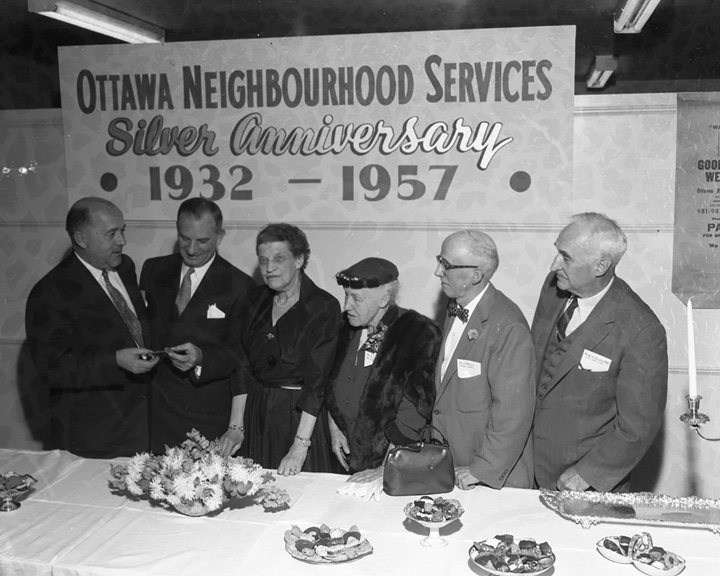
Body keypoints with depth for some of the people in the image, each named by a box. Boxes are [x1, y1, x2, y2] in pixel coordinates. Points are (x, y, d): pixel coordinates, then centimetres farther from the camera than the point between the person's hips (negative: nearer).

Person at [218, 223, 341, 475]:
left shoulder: (323, 307, -12)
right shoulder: (255, 300, 5)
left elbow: (317, 380, -16)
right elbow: (243, 367, 5)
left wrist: (301, 445, -20)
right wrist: (235, 427, -1)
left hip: (301, 417, -4)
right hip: (256, 413, 5)